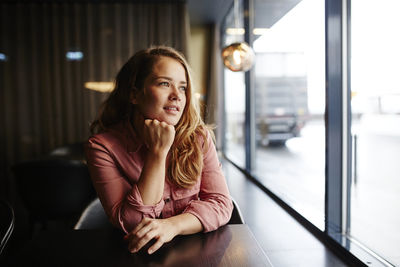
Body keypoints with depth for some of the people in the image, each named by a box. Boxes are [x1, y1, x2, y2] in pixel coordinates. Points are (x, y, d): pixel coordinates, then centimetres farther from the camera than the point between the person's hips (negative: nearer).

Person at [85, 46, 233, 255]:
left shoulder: (199, 137, -3)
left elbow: (220, 203, -5)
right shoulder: (102, 146, -9)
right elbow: (130, 225, -14)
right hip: (133, 255, -2)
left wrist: (172, 225, -22)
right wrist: (158, 152, -19)